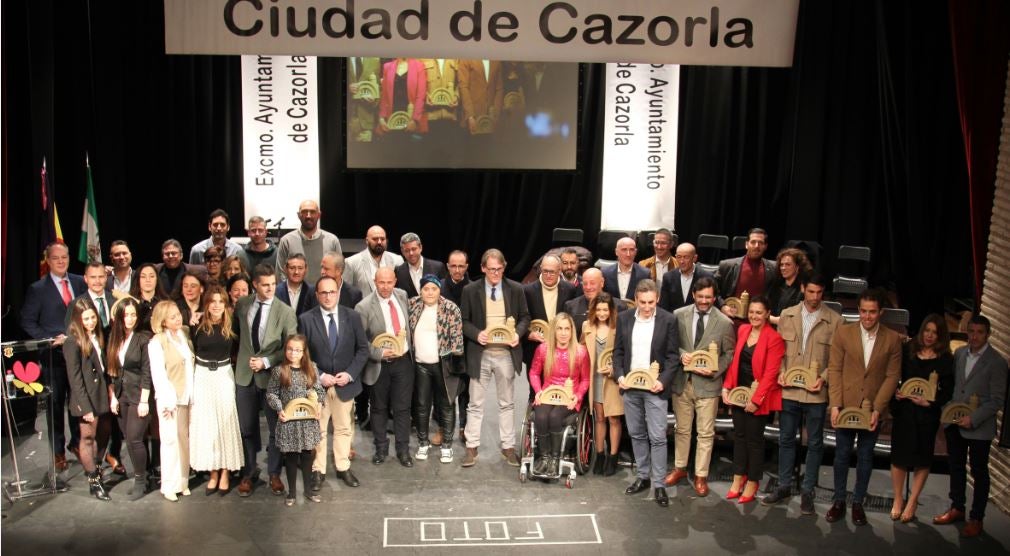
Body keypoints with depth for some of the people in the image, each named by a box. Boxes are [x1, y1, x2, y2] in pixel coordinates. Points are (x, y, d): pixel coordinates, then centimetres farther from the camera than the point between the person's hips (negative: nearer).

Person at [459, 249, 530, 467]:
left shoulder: (515, 289, 1)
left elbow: (525, 317, 7)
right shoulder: (470, 290, -2)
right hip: (480, 354, -1)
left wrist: (518, 333, -12)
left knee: (507, 403, 10)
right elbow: (464, 321, 2)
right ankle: (471, 447, 15)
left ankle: (508, 447, 20)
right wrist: (477, 334, -17)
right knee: (475, 404, 6)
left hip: (506, 354, 1)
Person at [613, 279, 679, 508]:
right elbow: (618, 351, 8)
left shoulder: (668, 320, -6)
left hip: (654, 387, -3)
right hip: (630, 386, 4)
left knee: (657, 437, -3)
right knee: (636, 434, 13)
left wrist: (663, 381, -15)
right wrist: (619, 376, -5)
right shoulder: (624, 318, 3)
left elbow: (673, 355, -4)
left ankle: (659, 484, 5)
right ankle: (643, 476, 25)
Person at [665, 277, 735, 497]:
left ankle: (701, 476, 17)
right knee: (682, 429, 16)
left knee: (705, 433, 5)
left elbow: (729, 353, 1)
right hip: (682, 381, 2)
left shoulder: (724, 323, -6)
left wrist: (716, 370, -15)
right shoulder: (679, 315, -2)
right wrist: (681, 354, -14)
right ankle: (680, 468, 31)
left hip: (707, 383, -2)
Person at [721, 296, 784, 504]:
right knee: (739, 435, 12)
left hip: (758, 397, -5)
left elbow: (770, 373, -16)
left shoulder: (774, 338, -14)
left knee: (754, 438, 5)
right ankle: (738, 479, 24)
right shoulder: (742, 330, 4)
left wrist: (756, 399, -19)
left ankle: (752, 483, 19)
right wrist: (726, 387, 0)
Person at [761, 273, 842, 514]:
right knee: (786, 439, 12)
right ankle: (784, 486, 25)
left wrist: (823, 378, -15)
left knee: (814, 443, 8)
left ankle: (807, 491, 19)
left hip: (816, 392, -2)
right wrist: (780, 372, -5)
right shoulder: (787, 315, 5)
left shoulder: (834, 320, -4)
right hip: (789, 389, 2)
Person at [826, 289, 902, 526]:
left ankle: (858, 503, 21)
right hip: (845, 406, 0)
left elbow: (892, 376, -2)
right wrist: (835, 404, -10)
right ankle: (839, 501, 19)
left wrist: (878, 409, -10)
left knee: (865, 457, 10)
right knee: (842, 455, 8)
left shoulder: (892, 339, -2)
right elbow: (834, 370, -3)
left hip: (873, 409, 0)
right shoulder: (843, 333, -2)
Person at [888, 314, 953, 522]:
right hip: (903, 410, 1)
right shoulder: (908, 351, 3)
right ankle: (898, 500, 20)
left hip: (927, 414, -1)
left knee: (922, 458, 7)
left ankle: (912, 502, 18)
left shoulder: (945, 359, -2)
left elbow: (947, 391, -3)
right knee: (899, 454, 5)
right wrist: (895, 393, -9)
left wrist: (930, 403, -17)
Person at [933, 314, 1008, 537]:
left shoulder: (997, 362, -13)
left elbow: (997, 401, -12)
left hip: (979, 427, -5)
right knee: (956, 467, 17)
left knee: (979, 472, 8)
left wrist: (973, 419, -19)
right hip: (954, 423, 5)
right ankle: (957, 508, 34)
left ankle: (976, 518, 20)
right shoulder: (959, 353, 3)